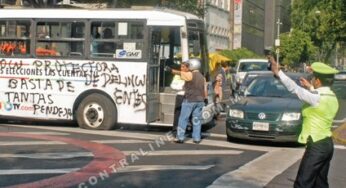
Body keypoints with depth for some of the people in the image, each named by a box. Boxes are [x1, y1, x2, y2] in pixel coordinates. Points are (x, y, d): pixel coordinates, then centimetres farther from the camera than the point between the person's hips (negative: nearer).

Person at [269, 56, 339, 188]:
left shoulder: (317, 98, -20)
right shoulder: (332, 97, 7)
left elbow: (295, 89, -25)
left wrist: (278, 72, -22)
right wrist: (310, 88, 34)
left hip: (316, 147, -9)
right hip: (327, 144, 9)